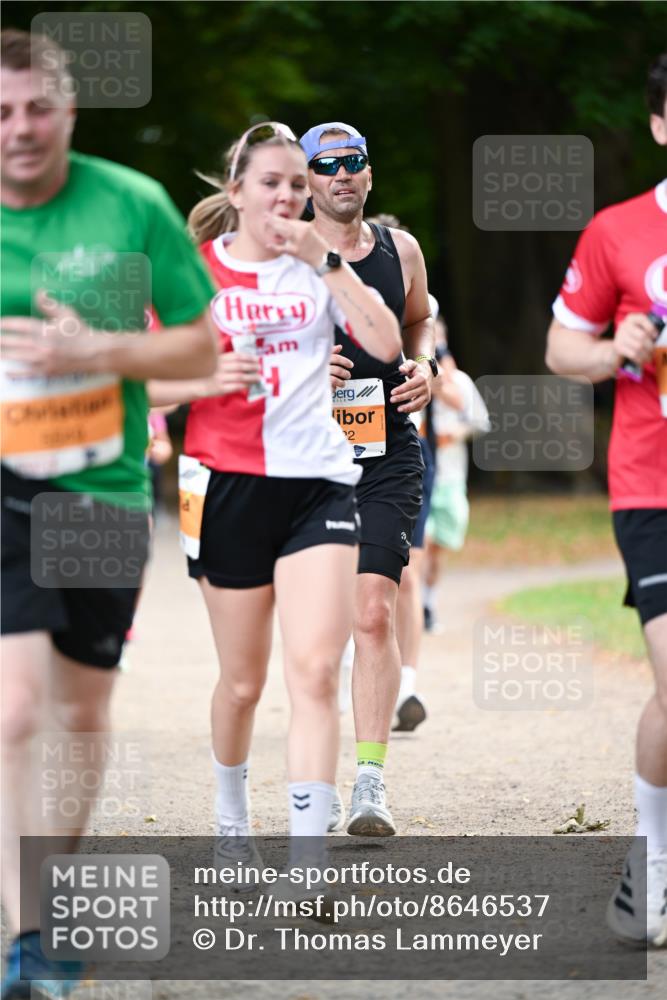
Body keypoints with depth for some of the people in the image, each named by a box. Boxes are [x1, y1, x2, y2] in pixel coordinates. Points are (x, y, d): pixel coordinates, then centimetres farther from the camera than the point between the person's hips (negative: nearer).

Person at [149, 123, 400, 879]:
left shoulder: (319, 266, 6)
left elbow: (386, 343, -9)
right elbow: (150, 382, 4)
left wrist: (327, 262, -15)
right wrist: (206, 380, -15)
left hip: (317, 481, 0)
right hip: (227, 483, 0)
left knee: (315, 672, -14)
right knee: (242, 681, 9)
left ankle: (307, 859, -17)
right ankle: (230, 816, 36)